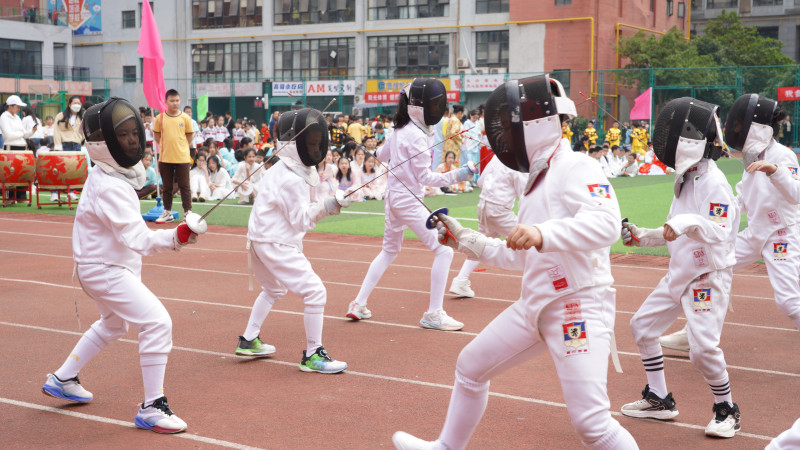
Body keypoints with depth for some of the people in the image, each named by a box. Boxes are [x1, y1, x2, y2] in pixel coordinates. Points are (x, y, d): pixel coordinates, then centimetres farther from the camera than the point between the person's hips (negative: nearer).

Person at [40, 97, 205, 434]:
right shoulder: (109, 187, -26)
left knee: (114, 324, 30)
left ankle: (63, 380, 43)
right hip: (105, 271, -10)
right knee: (157, 323, -17)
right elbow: (137, 238, -35)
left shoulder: (117, 174, 3)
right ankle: (151, 408, -11)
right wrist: (176, 237, -47)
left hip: (104, 265, 10)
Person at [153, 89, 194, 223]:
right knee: (167, 187, 11)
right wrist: (166, 145, 3)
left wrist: (180, 146, 1)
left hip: (182, 158, -1)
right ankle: (167, 213, 20)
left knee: (185, 186, 1)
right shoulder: (160, 118, 0)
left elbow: (190, 136, 6)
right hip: (165, 158, 2)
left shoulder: (185, 118, -2)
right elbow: (156, 136, 9)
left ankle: (188, 212, 7)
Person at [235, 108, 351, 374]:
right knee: (315, 292, -10)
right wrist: (325, 207, -30)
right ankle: (312, 355, -5)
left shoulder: (280, 169, 8)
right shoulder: (291, 179, -20)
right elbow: (300, 220, -19)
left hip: (261, 239, 10)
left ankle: (249, 341, 36)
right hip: (277, 245, -10)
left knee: (274, 290, 30)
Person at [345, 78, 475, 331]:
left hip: (392, 197, 9)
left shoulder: (400, 129, 6)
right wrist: (456, 177, -25)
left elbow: (382, 155, 21)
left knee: (389, 251, 25)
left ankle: (359, 304, 26)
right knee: (443, 251, -6)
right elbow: (424, 177, -18)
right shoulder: (416, 136, -18)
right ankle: (433, 314, -5)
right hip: (408, 200, -9)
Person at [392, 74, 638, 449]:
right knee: (471, 366, 20)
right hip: (536, 304, 10)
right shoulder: (537, 180, 15)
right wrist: (464, 240, 23)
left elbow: (605, 223, -32)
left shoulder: (576, 168, -13)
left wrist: (543, 233, -45)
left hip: (579, 304, -9)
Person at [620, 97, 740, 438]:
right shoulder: (684, 178, 8)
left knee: (703, 347, -17)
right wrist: (642, 236, 8)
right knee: (642, 325, 12)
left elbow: (720, 233, -29)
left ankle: (726, 410, 9)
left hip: (709, 276, -9)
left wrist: (690, 222, -45)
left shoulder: (714, 182, -18)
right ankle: (659, 400, 25)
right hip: (680, 273, 9)